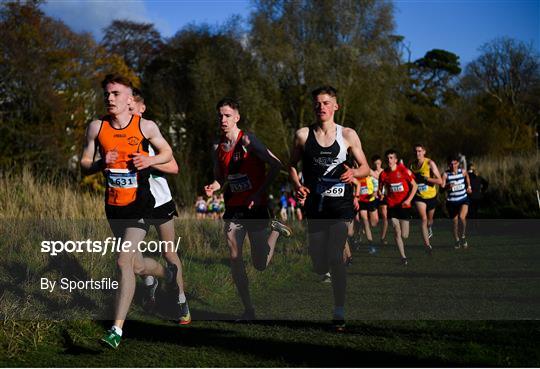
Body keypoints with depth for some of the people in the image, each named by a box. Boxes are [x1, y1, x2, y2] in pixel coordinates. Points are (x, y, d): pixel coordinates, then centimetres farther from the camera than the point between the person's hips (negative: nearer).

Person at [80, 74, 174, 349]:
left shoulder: (145, 126, -6)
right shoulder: (96, 127, 0)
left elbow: (167, 153, 8)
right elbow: (84, 166, 5)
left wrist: (150, 160, -13)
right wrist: (101, 164, -17)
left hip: (139, 204, -4)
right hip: (113, 205, 5)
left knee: (124, 261, -17)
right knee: (136, 264, 17)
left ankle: (117, 329, -11)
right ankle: (168, 275, 50)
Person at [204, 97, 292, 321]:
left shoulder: (247, 140, -13)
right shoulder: (218, 147, 6)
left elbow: (276, 165, -14)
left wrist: (259, 193, -18)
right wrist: (213, 187, -6)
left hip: (255, 206, -5)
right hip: (233, 207, 5)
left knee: (260, 265, 1)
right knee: (234, 259, -3)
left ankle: (275, 229, 29)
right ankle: (248, 310, 8)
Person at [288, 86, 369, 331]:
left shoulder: (348, 135, 1)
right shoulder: (303, 135, 3)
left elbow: (365, 168, 6)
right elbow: (292, 165, 15)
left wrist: (353, 173, -16)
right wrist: (297, 186, -4)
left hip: (340, 205, -2)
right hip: (315, 206, 2)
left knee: (335, 258, -13)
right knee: (319, 266, 4)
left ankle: (339, 313, -4)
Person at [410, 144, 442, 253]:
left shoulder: (430, 163, -14)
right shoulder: (412, 165, -1)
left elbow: (440, 181, -19)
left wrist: (425, 178, -26)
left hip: (431, 196, -1)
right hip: (419, 196, 1)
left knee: (430, 220, 19)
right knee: (423, 219, -18)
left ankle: (429, 229, 55)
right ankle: (427, 244, -19)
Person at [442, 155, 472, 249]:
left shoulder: (463, 172, -3)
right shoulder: (446, 174, -10)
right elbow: (442, 187, -15)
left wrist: (469, 186, 25)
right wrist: (448, 187, -34)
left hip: (463, 199, 0)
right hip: (451, 201, 0)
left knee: (462, 217, -24)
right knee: (455, 222, 9)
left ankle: (463, 236, -2)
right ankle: (457, 241, 29)